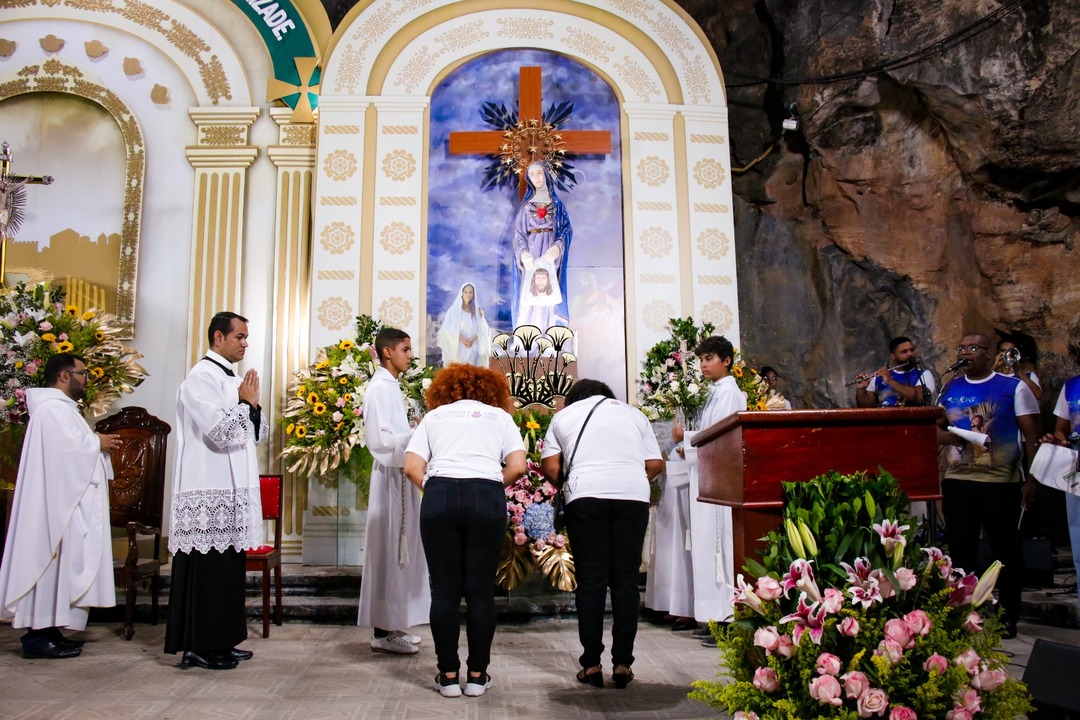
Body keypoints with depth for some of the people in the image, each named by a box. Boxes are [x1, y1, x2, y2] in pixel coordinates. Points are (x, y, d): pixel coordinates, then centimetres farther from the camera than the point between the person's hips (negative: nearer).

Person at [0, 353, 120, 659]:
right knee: (52, 560, -7)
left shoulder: (60, 407, 20)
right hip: (57, 502, -11)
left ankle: (46, 630, 16)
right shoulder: (54, 408, -14)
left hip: (65, 501, 11)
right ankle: (38, 636, -3)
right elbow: (67, 449, -24)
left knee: (57, 562, 11)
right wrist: (97, 443, -9)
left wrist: (95, 443, 6)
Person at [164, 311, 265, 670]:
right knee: (208, 568, -4)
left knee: (228, 568, 13)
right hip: (209, 493, -9)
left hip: (232, 491, 9)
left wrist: (253, 404, 0)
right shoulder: (201, 378, -11)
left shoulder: (233, 379, 17)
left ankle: (221, 641, 21)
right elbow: (219, 432, -21)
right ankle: (199, 647, 5)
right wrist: (245, 403, -8)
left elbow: (258, 434, 17)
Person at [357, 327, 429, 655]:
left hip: (400, 477, 10)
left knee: (400, 551, 12)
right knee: (388, 551, -3)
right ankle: (383, 631, 5)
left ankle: (391, 625, 20)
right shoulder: (380, 388, -13)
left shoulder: (392, 387, 15)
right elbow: (380, 440, -21)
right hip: (390, 478, -10)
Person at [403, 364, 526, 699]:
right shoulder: (500, 416, 21)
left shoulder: (435, 415, 21)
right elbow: (517, 467, 6)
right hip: (487, 499, 0)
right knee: (480, 589, 6)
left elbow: (412, 468, 8)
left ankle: (448, 675, 13)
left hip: (440, 496, 1)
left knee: (445, 589, 7)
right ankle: (477, 676, 14)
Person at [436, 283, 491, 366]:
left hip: (473, 350, 2)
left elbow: (483, 330, 4)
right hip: (457, 348, -2)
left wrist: (473, 339, -15)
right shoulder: (454, 310, 3)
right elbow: (448, 329, -5)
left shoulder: (477, 311, 10)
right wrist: (461, 338, -19)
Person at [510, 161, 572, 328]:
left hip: (551, 255, 0)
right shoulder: (525, 206, 11)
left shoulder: (557, 205, 12)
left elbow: (567, 229, 2)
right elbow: (518, 233, 3)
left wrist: (557, 247, -19)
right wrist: (523, 253, -18)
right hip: (530, 256, 0)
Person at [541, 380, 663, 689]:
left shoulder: (564, 415, 18)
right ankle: (622, 663, 7)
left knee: (590, 581, 4)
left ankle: (591, 664, 6)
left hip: (586, 497, -1)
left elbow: (550, 467, 8)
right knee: (626, 579, 5)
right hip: (633, 495, 1)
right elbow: (655, 464, 14)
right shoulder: (634, 413, 22)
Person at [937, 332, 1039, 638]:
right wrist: (948, 437, -8)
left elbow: (1032, 436, -2)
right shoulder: (949, 389, 10)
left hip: (1002, 483, -3)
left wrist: (1032, 479, -8)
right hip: (957, 482, 4)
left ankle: (1008, 618, 18)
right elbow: (934, 429, 15)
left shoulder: (1013, 387, -1)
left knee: (1006, 550, 7)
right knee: (959, 550, 8)